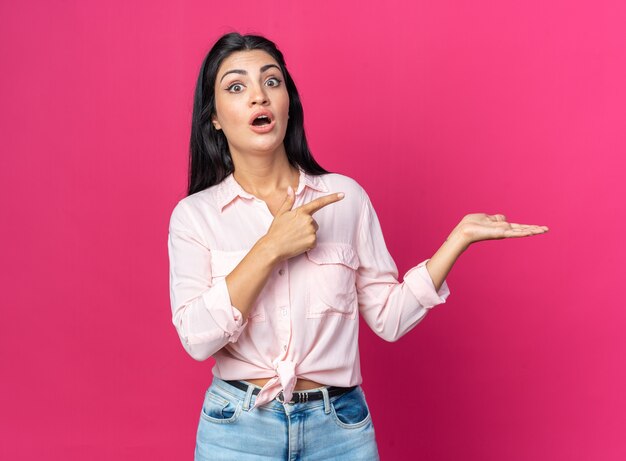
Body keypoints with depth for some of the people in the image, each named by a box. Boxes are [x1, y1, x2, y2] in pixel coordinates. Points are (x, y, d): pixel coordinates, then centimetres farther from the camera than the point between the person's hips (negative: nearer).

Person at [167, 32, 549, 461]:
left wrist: (459, 237, -7)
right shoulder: (194, 215, -3)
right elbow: (197, 338, -14)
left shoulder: (345, 196, -1)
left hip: (341, 426, 1)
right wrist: (270, 249, -20)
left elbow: (389, 317, -1)